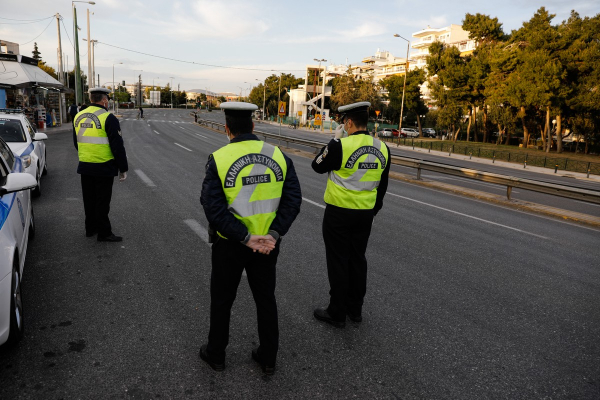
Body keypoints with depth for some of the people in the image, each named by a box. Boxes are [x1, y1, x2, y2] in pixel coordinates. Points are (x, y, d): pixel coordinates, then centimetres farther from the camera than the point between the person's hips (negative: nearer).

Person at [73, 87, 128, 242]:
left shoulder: (78, 117, 8)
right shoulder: (108, 118, -14)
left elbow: (76, 142, 18)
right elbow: (117, 146, -15)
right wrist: (123, 168, -9)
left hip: (85, 166, 7)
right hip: (104, 168, -7)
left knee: (89, 199, 17)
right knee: (102, 201, 0)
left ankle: (90, 228, 29)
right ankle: (104, 233, 7)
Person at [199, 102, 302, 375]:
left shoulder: (219, 159, -14)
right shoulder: (278, 156, -5)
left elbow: (213, 207, -21)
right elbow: (293, 199, -11)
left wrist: (246, 238, -19)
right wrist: (273, 234, -16)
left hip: (229, 245, -2)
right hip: (268, 244, 3)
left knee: (222, 300, 18)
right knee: (266, 299, 19)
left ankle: (216, 354, 37)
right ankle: (268, 358, 33)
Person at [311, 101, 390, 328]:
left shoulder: (340, 146, -18)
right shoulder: (382, 148, 1)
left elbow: (317, 166, -2)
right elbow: (382, 186, 9)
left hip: (339, 213, -5)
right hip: (365, 214, 6)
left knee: (338, 261, 5)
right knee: (358, 259, 17)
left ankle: (337, 313, 16)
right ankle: (355, 309, 30)